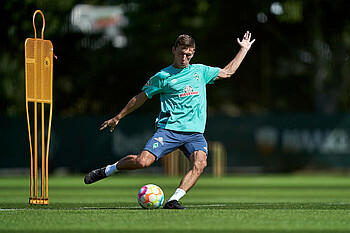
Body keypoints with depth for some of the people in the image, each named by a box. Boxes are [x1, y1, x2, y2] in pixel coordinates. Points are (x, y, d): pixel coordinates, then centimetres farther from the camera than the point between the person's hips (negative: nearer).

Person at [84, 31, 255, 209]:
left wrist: (244, 49, 32)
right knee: (142, 161, -21)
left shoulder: (200, 71, 17)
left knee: (200, 163, -27)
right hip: (169, 129, -3)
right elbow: (141, 98, 15)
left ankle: (174, 201, -28)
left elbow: (227, 72, 31)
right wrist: (117, 118, 19)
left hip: (195, 133, 3)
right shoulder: (162, 77, 6)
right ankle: (107, 170, 5)